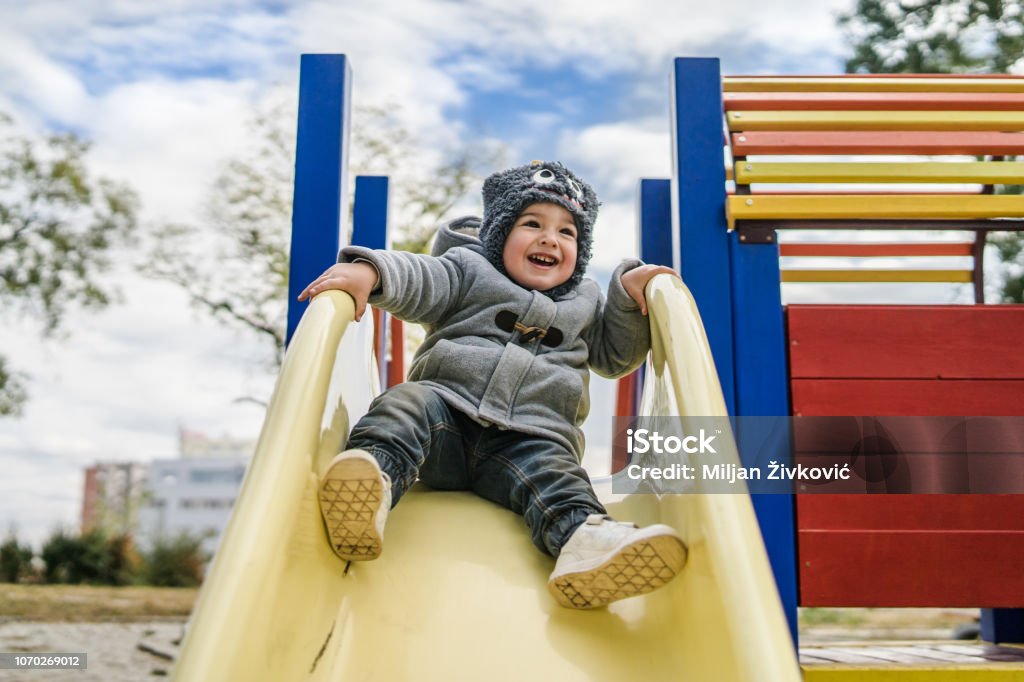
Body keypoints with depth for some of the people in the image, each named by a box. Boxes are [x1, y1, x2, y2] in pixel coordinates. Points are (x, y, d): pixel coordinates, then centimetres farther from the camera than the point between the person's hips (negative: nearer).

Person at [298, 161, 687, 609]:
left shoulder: (584, 302, 28)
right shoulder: (470, 270, 17)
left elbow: (614, 356, 27)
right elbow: (419, 278, 1)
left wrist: (629, 291, 12)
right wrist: (368, 270, -21)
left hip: (532, 434, 1)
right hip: (447, 410, 0)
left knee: (550, 471, -31)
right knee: (409, 402, -31)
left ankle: (583, 537, -60)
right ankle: (372, 473, -58)